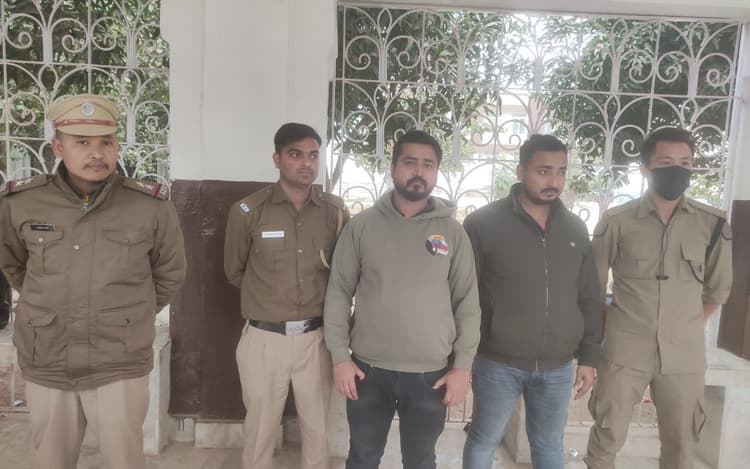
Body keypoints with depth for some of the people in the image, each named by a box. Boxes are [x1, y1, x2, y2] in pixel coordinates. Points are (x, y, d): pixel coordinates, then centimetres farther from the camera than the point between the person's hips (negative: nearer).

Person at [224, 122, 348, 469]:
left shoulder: (335, 211, -2)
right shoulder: (248, 211, -7)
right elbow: (235, 272, 6)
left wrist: (324, 304, 5)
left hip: (316, 337, 2)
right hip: (264, 338, -1)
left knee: (317, 427, 16)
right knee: (260, 430, 14)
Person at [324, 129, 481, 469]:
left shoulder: (452, 232, -2)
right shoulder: (361, 225, -3)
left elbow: (467, 303, 0)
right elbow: (339, 293, -1)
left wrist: (462, 366, -3)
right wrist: (340, 356, -4)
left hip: (431, 373, 0)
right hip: (368, 369, 0)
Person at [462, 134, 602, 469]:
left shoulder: (576, 230, 4)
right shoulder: (483, 224, -10)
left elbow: (589, 300, 10)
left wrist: (588, 357, 9)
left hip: (558, 367, 4)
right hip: (498, 364, -3)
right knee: (484, 441, 13)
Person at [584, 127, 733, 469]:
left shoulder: (712, 225, 0)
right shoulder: (616, 222, -6)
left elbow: (717, 290, 13)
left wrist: (686, 330, 11)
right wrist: (602, 332, 3)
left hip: (684, 355, 2)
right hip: (624, 351, -2)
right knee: (608, 436, 7)